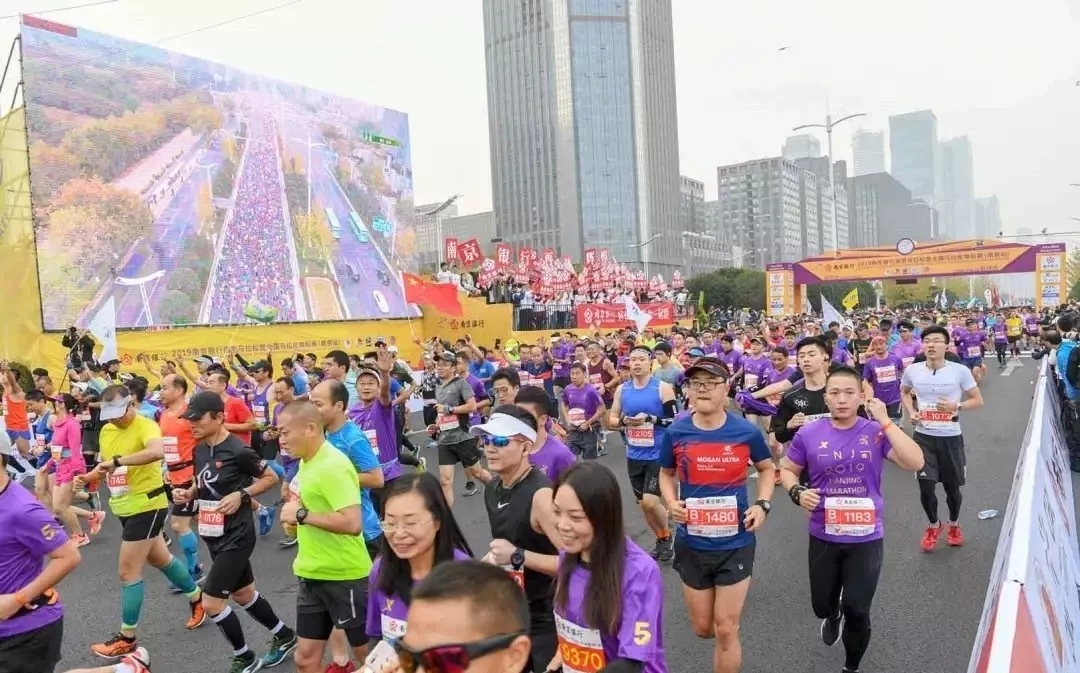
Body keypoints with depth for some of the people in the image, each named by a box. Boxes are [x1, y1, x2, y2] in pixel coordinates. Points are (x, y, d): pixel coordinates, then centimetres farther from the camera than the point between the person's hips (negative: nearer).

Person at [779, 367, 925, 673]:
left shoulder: (876, 432, -9)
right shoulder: (808, 434, -7)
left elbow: (915, 462, -22)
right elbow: (787, 470, 5)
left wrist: (886, 421, -24)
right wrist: (797, 493, -15)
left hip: (867, 537, -1)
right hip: (823, 536, 1)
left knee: (857, 611, 8)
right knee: (822, 605, 18)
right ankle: (833, 614, 57)